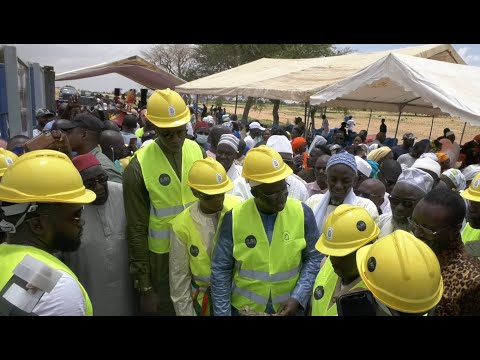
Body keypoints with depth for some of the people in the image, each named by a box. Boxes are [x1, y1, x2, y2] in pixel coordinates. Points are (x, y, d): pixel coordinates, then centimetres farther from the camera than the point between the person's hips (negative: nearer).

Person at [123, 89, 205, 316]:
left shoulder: (197, 151, -5)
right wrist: (144, 284, -7)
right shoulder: (138, 168, -18)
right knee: (165, 309, 15)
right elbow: (137, 230, -12)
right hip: (162, 259, -4)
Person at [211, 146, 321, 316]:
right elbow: (221, 270, -7)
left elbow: (314, 259, -3)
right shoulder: (234, 218, -15)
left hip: (289, 307, 1)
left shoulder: (302, 213, -12)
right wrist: (222, 312, -6)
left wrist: (298, 298, -11)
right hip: (244, 307, 0)